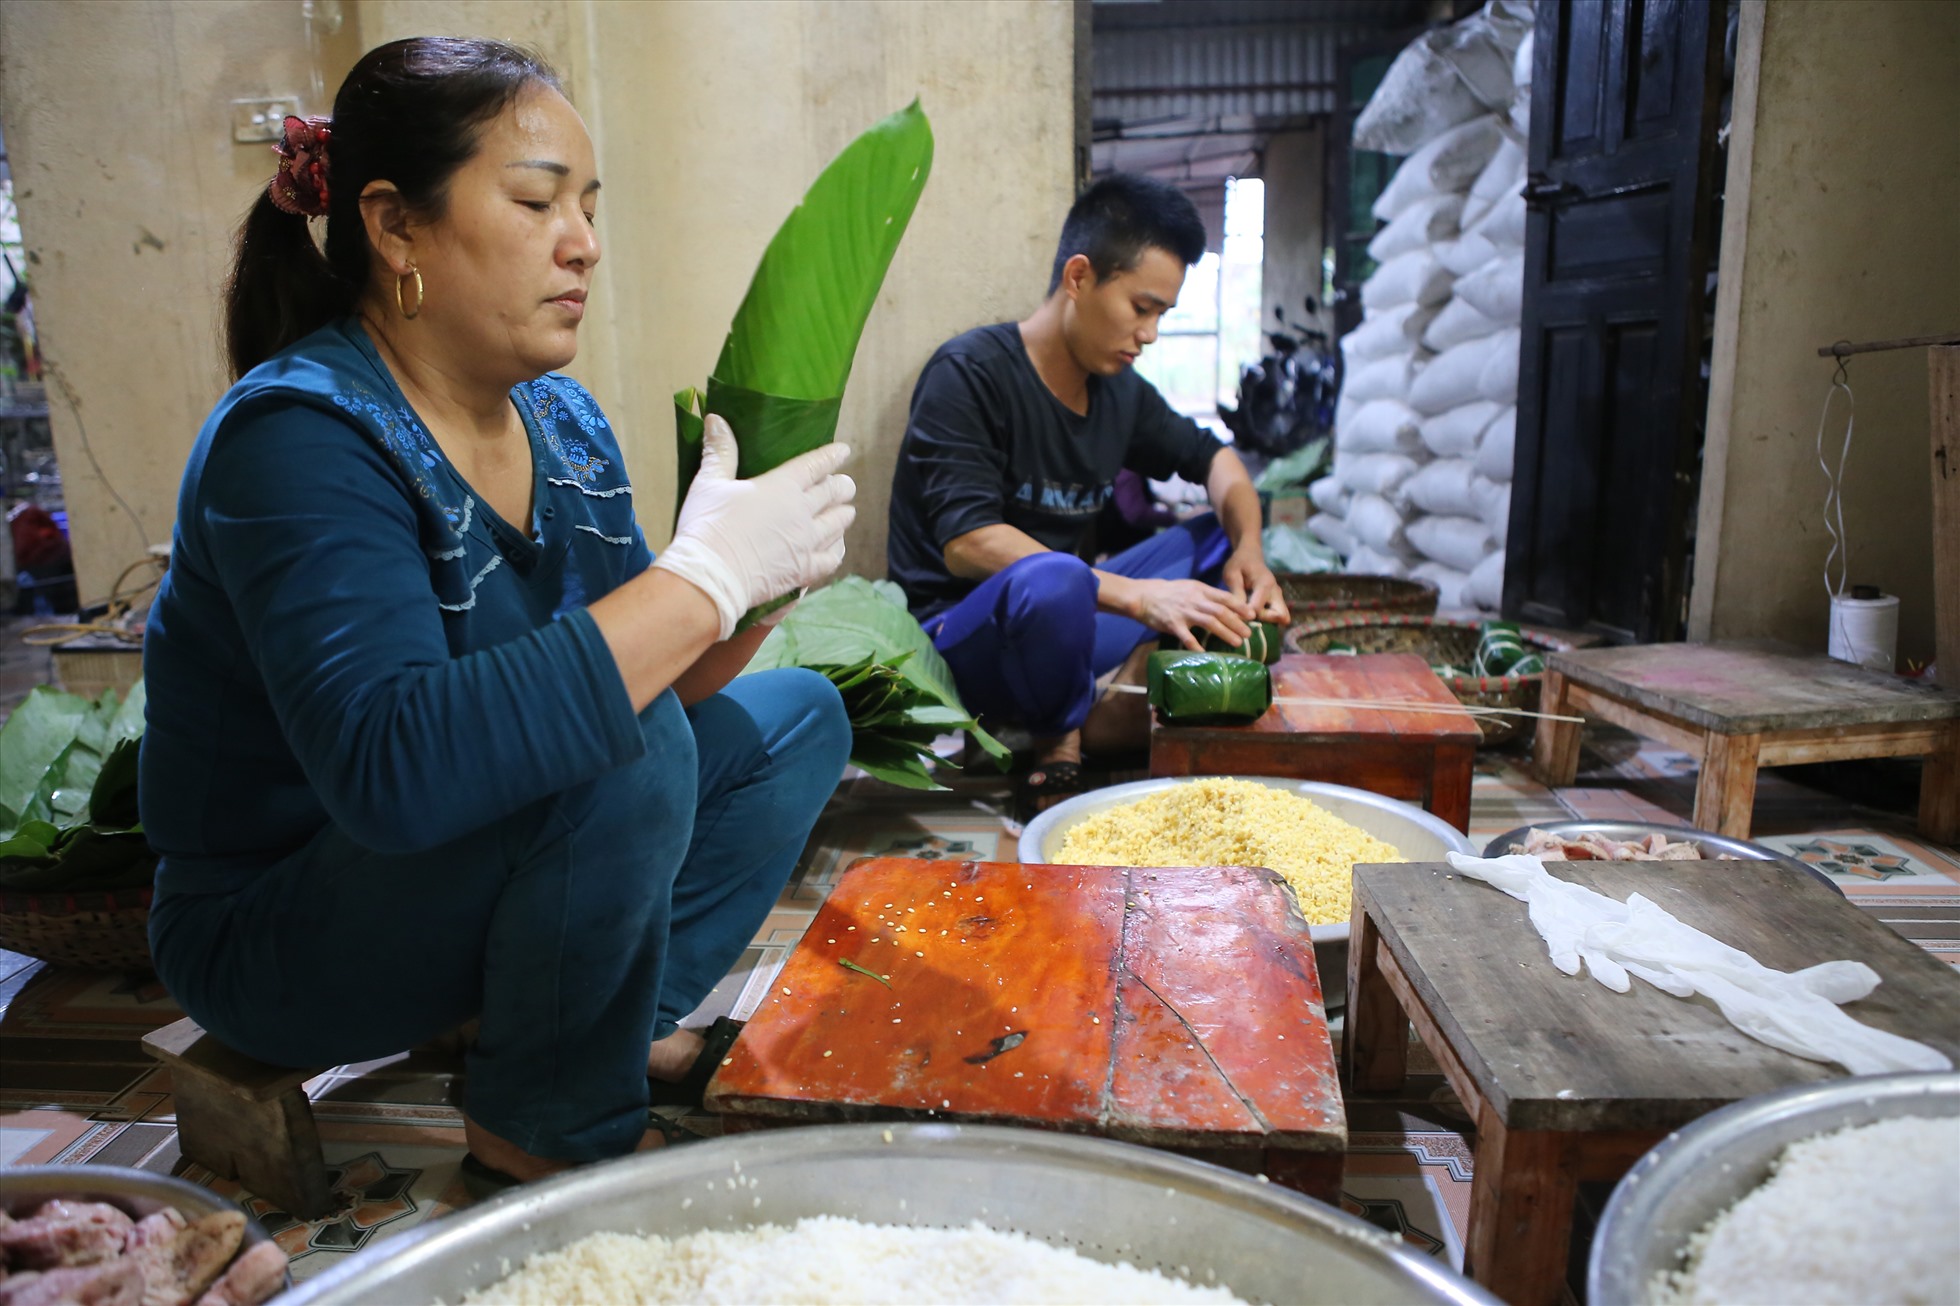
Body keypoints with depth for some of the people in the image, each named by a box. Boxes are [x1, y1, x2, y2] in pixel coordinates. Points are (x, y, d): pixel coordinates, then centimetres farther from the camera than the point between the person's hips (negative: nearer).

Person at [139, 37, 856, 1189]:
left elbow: (655, 676, 1)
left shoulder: (563, 422, -1)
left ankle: (628, 1030, 2)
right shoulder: (303, 435, -24)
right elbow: (390, 768, -40)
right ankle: (553, 1134, -7)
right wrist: (702, 575, -38)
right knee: (629, 744, -32)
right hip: (277, 941, -7)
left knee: (797, 716, 6)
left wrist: (753, 593, -20)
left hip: (487, 859, 8)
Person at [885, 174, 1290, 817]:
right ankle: (1056, 739, -9)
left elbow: (1212, 458, 20)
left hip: (1060, 620, 8)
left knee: (1225, 535, 5)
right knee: (1051, 579, -40)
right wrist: (1136, 595, -31)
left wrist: (1247, 549, -3)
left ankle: (1124, 696, -20)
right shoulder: (970, 373, -14)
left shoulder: (1119, 390, 8)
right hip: (957, 637, -8)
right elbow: (966, 543, -25)